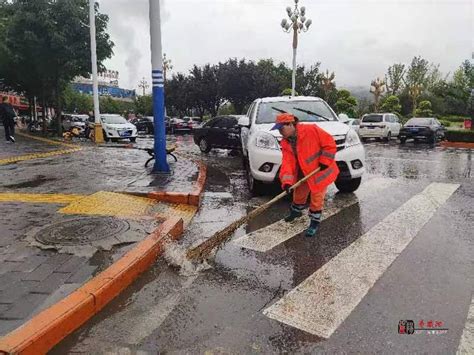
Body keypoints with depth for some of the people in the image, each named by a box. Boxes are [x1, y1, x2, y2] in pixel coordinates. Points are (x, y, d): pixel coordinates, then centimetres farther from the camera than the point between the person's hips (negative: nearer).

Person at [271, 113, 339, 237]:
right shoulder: (286, 144, -7)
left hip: (320, 171, -6)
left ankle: (315, 222, 17)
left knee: (316, 198, 0)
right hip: (303, 173, 6)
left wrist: (324, 161, -21)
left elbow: (330, 143, -20)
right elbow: (287, 162, -17)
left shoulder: (311, 130, -25)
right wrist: (287, 182, -30)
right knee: (299, 192, 20)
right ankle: (296, 211, 50)